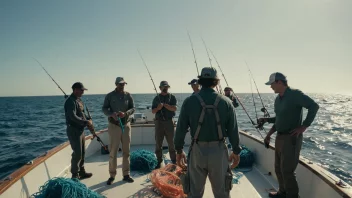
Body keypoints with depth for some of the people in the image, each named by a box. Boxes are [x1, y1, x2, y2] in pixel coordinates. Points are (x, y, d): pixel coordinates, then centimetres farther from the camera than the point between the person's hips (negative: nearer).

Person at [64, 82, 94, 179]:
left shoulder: (78, 100, 14)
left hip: (80, 130, 10)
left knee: (82, 153, 17)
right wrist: (86, 122, -22)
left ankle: (82, 172, 29)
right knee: (77, 154, -5)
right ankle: (75, 175, 8)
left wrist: (88, 122, 4)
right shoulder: (70, 101, -17)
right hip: (74, 131, -10)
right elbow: (73, 117, -27)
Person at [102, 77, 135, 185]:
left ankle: (126, 174, 19)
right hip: (114, 125, -2)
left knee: (126, 151, 8)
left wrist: (125, 113, -19)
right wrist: (112, 114, -23)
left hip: (126, 125, 2)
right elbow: (104, 109, -2)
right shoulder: (110, 96, -1)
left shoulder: (128, 95, 3)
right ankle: (112, 175, 14)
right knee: (113, 151, 1)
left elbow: (133, 108, 1)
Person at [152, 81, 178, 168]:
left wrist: (164, 105, -20)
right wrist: (158, 108, -15)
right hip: (159, 122, 2)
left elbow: (175, 108, -10)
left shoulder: (172, 97, 5)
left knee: (171, 143, 3)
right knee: (158, 143, 6)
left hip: (169, 122, -2)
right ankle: (159, 162, 16)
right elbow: (153, 111, 5)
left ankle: (174, 161, 14)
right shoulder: (156, 98, 10)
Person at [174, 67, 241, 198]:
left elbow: (181, 129, -4)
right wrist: (236, 151, 11)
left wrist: (179, 150, 8)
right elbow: (233, 130, -2)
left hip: (197, 151, 0)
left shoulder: (189, 101, -6)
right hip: (219, 151, 1)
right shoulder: (226, 102, -4)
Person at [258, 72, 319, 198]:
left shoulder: (295, 94, -14)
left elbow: (314, 106, -21)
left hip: (291, 138, -8)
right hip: (280, 137, 9)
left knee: (287, 170, -3)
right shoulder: (278, 99, 11)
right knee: (279, 168, 17)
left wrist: (304, 126, -22)